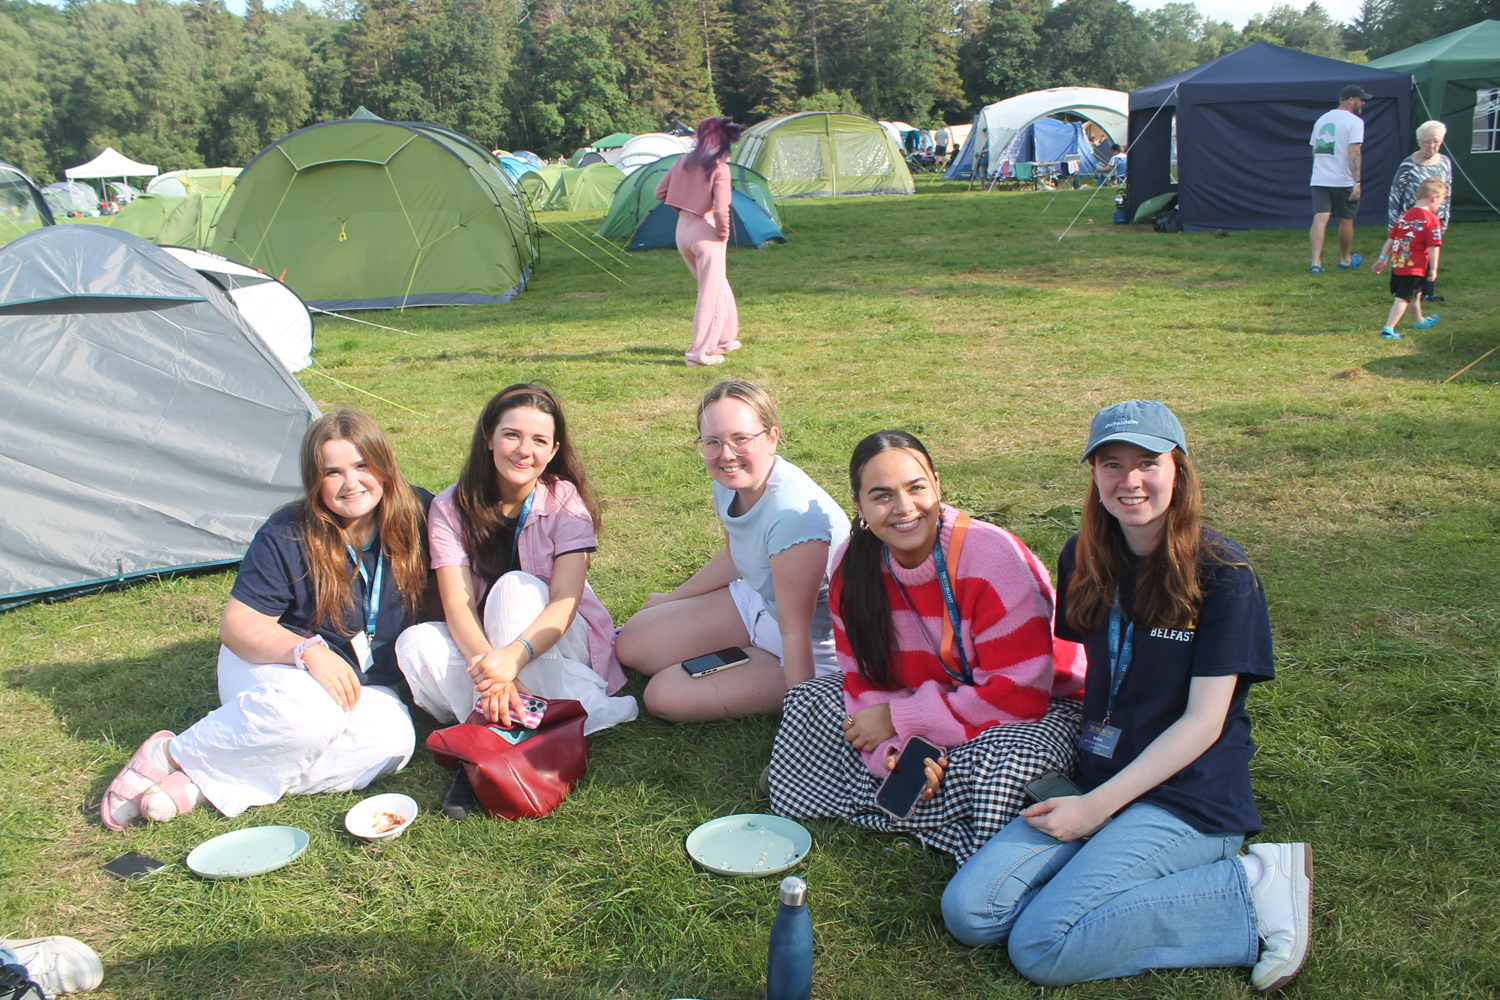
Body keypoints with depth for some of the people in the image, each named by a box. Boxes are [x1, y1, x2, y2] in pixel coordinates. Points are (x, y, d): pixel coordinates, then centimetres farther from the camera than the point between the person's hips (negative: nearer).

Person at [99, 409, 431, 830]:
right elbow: (237, 623, -16)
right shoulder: (287, 535, -15)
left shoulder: (417, 515, -8)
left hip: (366, 685, 4)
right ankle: (171, 755, -13)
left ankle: (203, 784, -27)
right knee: (309, 712, -40)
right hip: (267, 663, -3)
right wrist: (309, 650, -33)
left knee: (392, 740, -32)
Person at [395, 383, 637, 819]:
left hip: (556, 647, -2)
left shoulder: (565, 502, -13)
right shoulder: (452, 507, -9)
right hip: (479, 646, 2)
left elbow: (564, 603, -24)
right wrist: (485, 661, -41)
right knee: (416, 643, -27)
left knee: (515, 587, -32)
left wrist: (513, 656, -44)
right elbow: (457, 604, -20)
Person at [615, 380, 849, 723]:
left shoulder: (792, 512, -36)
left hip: (815, 651, -8)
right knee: (632, 644, 6)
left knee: (664, 696, -13)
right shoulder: (729, 484, -9)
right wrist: (672, 600, 24)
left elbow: (795, 633, -32)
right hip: (758, 602, 8)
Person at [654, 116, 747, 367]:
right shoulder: (719, 169, -15)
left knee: (718, 287, 22)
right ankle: (700, 353, 4)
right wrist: (723, 233, -5)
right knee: (711, 294, 2)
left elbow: (661, 192, 8)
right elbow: (721, 210, -23)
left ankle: (724, 339, 33)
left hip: (682, 229, 7)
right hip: (705, 232, -7)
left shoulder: (684, 161, 3)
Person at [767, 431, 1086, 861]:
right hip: (930, 697, 6)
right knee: (808, 700, -7)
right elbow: (865, 678, -5)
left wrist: (899, 719, -24)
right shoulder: (853, 564, -9)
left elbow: (1020, 693, -26)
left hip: (1041, 705, -5)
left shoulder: (993, 559, -26)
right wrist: (896, 750, -26)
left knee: (1002, 757, -38)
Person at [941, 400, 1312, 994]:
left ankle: (1247, 887, -7)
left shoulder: (1222, 575, -10)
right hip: (1097, 782, 6)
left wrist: (1099, 806, -15)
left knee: (1042, 949, -22)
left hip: (1189, 797, -6)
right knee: (969, 913, -14)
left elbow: (1203, 721, -11)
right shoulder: (1083, 560, 7)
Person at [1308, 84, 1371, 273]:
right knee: (1346, 220, 12)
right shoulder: (1354, 121, -7)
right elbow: (1354, 152, -16)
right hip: (1342, 180, -5)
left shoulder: (1321, 120, 16)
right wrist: (1357, 182, -19)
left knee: (1320, 219, -5)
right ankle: (1345, 259, 26)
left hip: (1319, 179, 5)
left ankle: (1316, 262, -18)